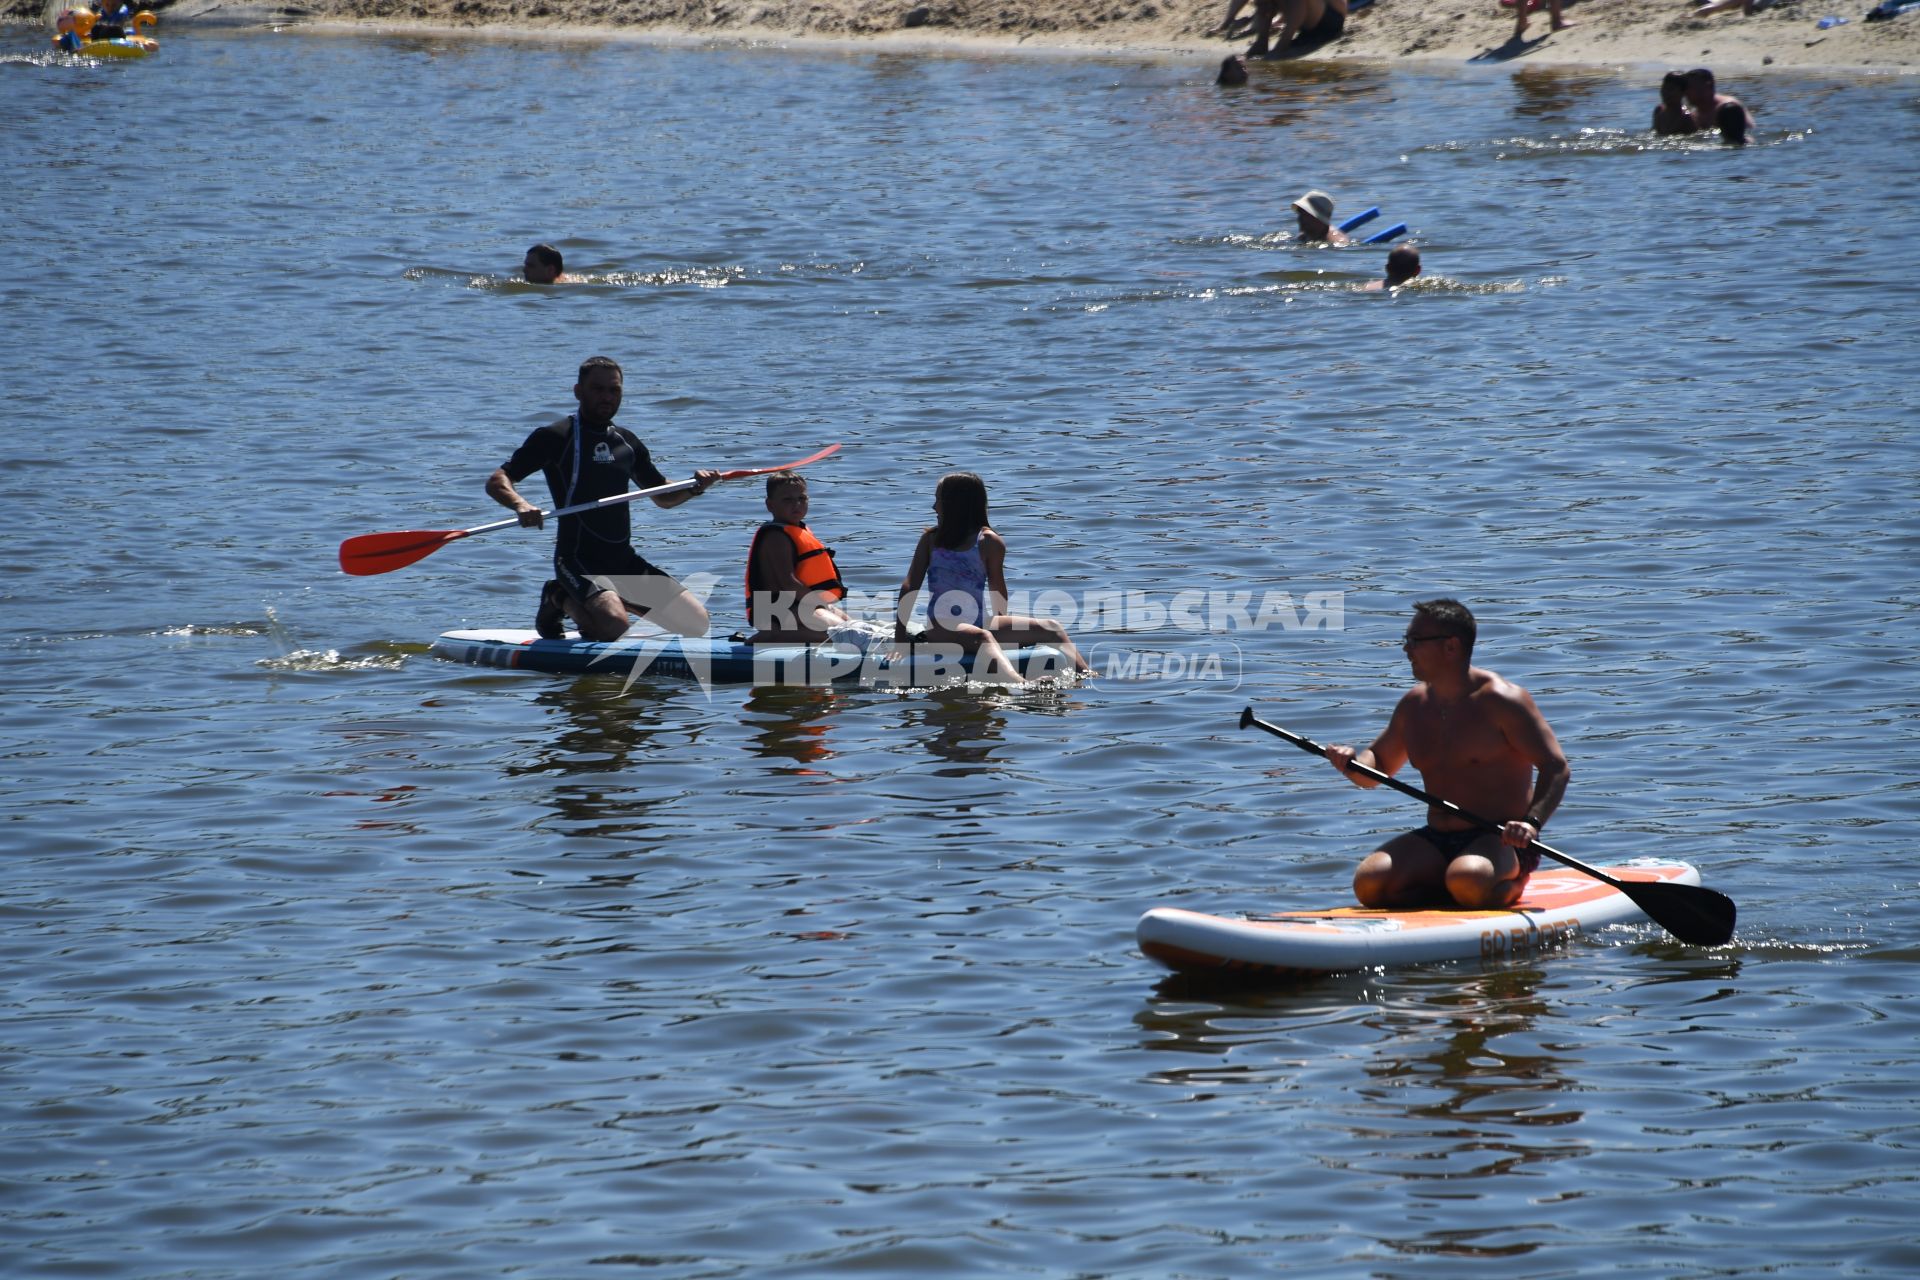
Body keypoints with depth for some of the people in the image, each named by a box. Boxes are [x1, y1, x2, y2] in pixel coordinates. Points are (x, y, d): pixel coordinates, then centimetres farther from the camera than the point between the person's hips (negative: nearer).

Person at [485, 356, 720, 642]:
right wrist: (520, 504, -34)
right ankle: (562, 601, 2)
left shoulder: (626, 442, 15)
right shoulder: (555, 437, -5)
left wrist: (694, 488, 3)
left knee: (695, 623, -3)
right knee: (617, 629, -31)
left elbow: (662, 496, 25)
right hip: (579, 561, -7)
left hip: (625, 561, 7)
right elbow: (496, 481, -12)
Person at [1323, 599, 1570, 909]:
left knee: (1466, 880, -39)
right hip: (1436, 841, 6)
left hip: (1501, 841, -6)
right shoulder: (1414, 705, 10)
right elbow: (1376, 765, 23)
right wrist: (1352, 764, -2)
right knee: (1369, 882, -20)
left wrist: (1532, 822, -30)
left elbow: (1556, 768, -14)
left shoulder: (1500, 701, -10)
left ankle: (1509, 887, -5)